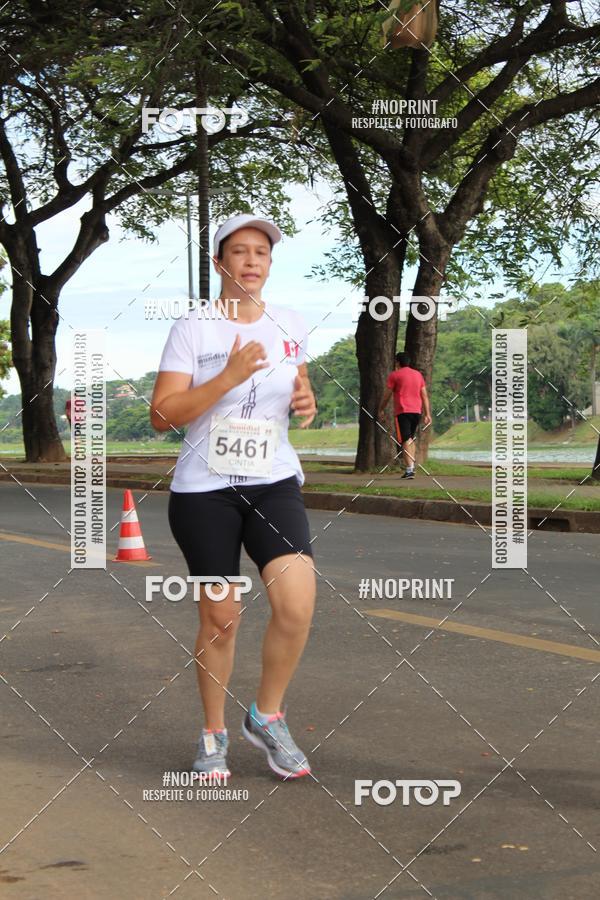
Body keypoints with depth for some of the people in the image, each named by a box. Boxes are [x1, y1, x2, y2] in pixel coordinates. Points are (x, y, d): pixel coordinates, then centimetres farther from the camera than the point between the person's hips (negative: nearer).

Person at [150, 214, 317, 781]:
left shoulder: (291, 326, 6)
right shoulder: (192, 329, -6)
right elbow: (162, 416, -12)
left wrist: (306, 402, 0)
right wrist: (229, 377, -22)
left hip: (274, 484, 3)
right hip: (204, 490, -2)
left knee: (297, 604, -16)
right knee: (220, 618, 4)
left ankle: (266, 717, 7)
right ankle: (213, 734, 25)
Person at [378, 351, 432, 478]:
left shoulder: (394, 375, 1)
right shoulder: (418, 374, 16)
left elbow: (387, 395, 1)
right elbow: (424, 396, 12)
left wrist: (381, 410, 13)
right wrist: (427, 414, 12)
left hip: (403, 411, -5)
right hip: (417, 411, 5)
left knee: (406, 440, -9)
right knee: (411, 439, 18)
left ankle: (409, 469, -18)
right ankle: (411, 466, 15)